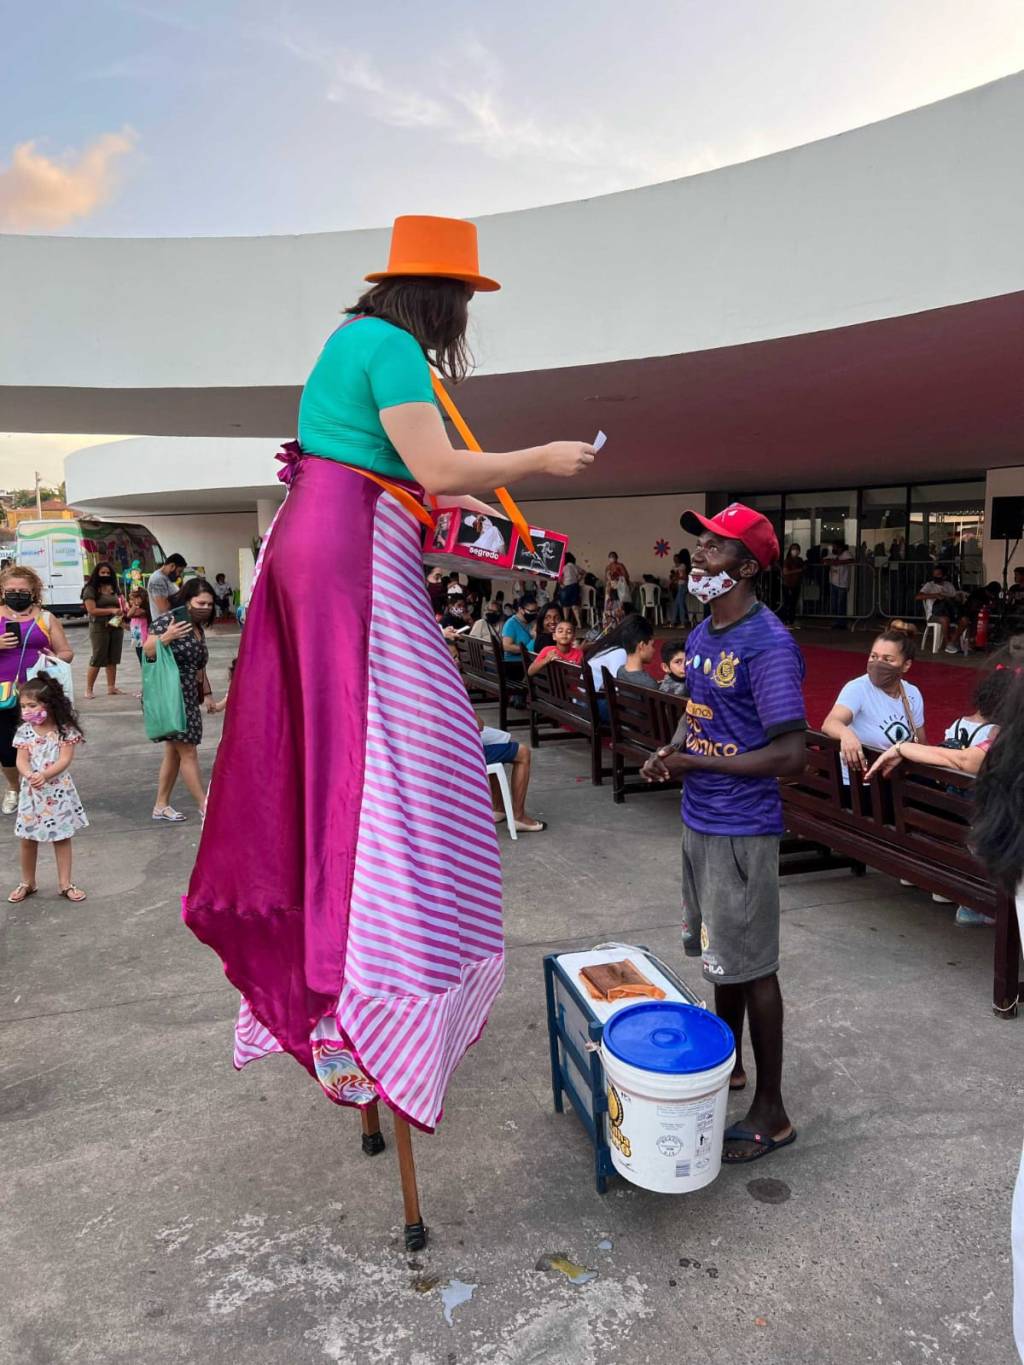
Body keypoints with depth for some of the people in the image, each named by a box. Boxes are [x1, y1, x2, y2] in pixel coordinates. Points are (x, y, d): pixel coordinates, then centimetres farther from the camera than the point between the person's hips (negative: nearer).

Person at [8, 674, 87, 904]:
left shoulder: (65, 730, -9)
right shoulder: (24, 731, -1)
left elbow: (65, 760, -15)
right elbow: (21, 761, -8)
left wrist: (44, 775, -29)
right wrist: (30, 776, -29)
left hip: (58, 791, -2)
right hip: (31, 792, 2)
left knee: (62, 838, 6)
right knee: (28, 840, 10)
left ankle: (65, 883, 16)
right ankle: (27, 883, 28)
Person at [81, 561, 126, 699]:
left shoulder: (113, 589, 14)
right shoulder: (91, 589, -5)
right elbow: (92, 610, -14)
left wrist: (122, 611, 2)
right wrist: (111, 611, -21)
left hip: (116, 626, 6)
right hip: (99, 627, -6)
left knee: (112, 659, 9)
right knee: (97, 659, -4)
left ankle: (111, 687, 16)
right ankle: (89, 690, 4)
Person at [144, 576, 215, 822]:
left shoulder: (199, 628, 12)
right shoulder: (168, 620, -13)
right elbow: (147, 652, -16)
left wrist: (205, 693, 23)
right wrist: (165, 638, -33)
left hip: (188, 697, 8)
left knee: (174, 752, 11)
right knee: (188, 751, -6)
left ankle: (161, 806, 20)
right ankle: (205, 807, -1)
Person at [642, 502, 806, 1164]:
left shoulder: (769, 645, -21)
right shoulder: (701, 635, 7)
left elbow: (791, 754, -25)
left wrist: (696, 761, -19)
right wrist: (672, 751, 0)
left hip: (742, 830, -8)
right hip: (699, 818, 9)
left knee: (752, 966, 3)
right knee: (720, 953, 22)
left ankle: (772, 1111, 19)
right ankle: (728, 1062, 41)